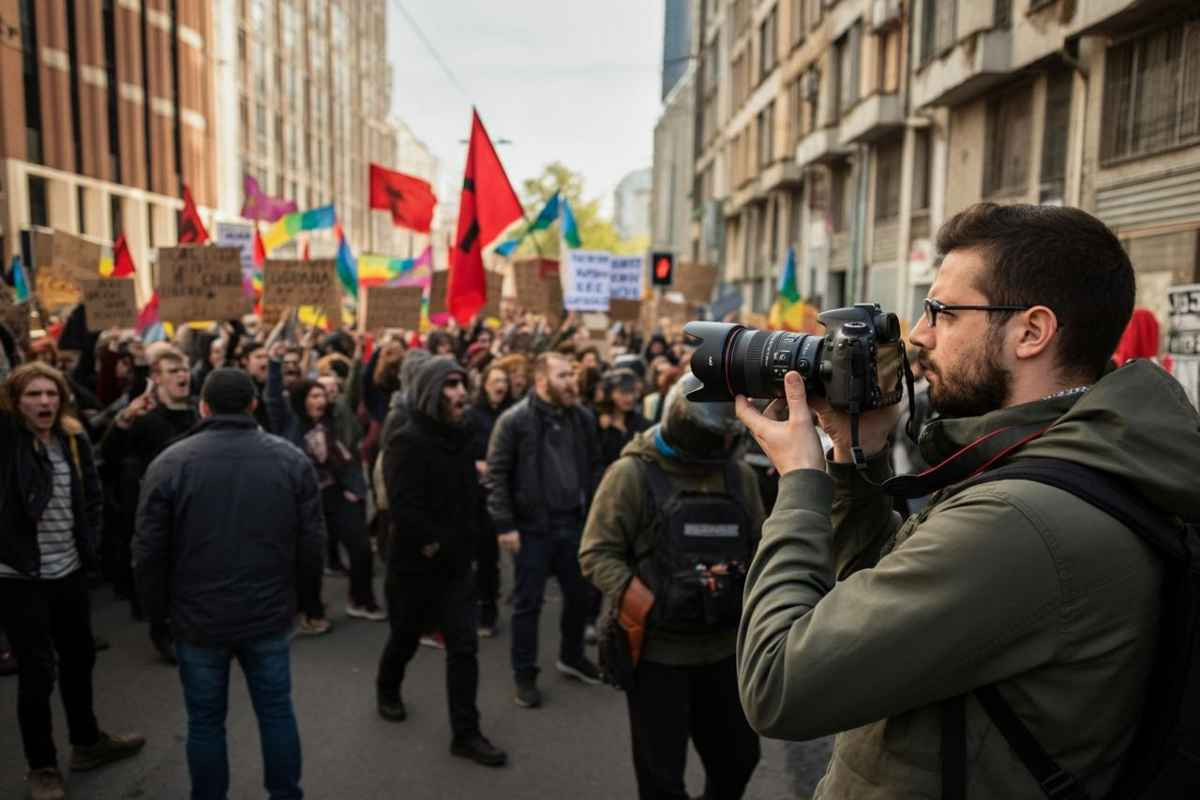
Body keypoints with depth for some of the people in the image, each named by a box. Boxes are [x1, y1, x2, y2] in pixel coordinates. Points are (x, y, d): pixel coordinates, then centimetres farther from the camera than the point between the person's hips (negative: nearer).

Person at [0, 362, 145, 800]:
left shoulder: (73, 439, 2)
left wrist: (89, 542, 3)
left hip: (69, 571, 5)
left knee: (79, 658, 19)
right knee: (37, 670, 3)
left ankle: (87, 742, 38)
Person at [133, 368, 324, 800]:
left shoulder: (170, 463, -10)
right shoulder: (292, 459, -6)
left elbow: (148, 552, -7)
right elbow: (313, 543, -3)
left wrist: (160, 609, 10)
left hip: (198, 618, -1)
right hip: (270, 613, 1)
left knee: (205, 722, 15)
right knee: (276, 712, 16)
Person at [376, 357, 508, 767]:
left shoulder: (458, 437, 6)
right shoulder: (406, 441, -18)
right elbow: (403, 508, -25)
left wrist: (463, 543, 6)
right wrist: (433, 546, -17)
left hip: (456, 562, 5)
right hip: (415, 564, -5)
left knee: (464, 647, 2)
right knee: (406, 638, 16)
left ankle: (465, 733, 12)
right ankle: (387, 689, 46)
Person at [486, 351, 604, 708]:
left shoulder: (583, 418, 4)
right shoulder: (514, 420, -12)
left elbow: (593, 468, 11)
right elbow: (496, 475, -11)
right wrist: (505, 525, -14)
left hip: (574, 522, 5)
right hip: (532, 526, -5)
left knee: (580, 595, 16)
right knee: (528, 602, 6)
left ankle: (571, 656, 39)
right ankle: (524, 674, 23)